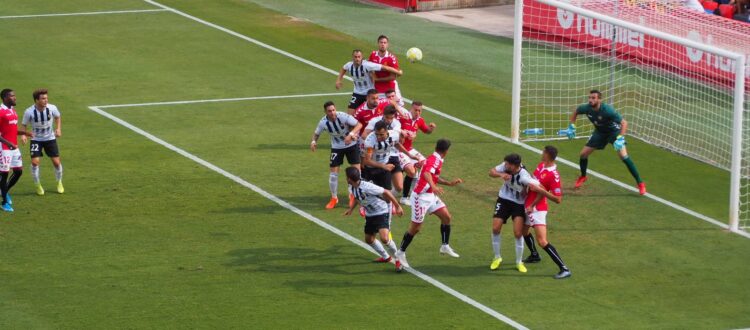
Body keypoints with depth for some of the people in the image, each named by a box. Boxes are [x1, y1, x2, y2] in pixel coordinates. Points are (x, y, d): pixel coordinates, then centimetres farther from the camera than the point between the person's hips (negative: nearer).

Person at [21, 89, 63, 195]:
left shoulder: (52, 108, -18)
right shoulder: (29, 112, -23)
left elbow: (57, 117, 5)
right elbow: (24, 125, -8)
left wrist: (58, 128, -8)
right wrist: (23, 135, -27)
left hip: (50, 138, 2)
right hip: (36, 139, -2)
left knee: (56, 162, 1)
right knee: (35, 161, -15)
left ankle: (59, 183, 29)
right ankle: (38, 185, 7)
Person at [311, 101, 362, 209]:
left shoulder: (343, 116, -28)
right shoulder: (323, 122, -20)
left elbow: (358, 124, -23)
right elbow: (316, 133, -1)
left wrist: (351, 134, -39)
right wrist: (314, 141, -22)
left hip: (351, 144, -1)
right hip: (336, 147, 1)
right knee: (333, 171, -5)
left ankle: (353, 196, 17)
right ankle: (334, 198, 13)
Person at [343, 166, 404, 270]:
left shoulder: (367, 187, -32)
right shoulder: (352, 188, -7)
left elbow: (386, 193, -24)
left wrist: (397, 206, -18)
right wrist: (351, 209, 8)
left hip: (382, 212, -9)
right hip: (369, 214, 9)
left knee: (384, 238, -25)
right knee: (369, 239, 18)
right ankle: (385, 257, 39)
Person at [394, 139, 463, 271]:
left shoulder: (437, 160, 9)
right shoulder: (434, 160, -21)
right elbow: (427, 173, -41)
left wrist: (449, 183, 21)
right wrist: (433, 186, -57)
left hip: (430, 196, 9)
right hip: (421, 197, -9)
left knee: (446, 217, 3)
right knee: (415, 228, -2)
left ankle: (445, 246, 15)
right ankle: (401, 253, 12)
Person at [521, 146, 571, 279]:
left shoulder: (553, 176, -24)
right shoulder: (541, 165, 1)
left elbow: (558, 199, -24)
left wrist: (543, 192, -33)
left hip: (537, 209, -10)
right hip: (529, 206, 10)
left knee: (542, 241, -18)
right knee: (524, 231, 31)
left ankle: (564, 269, -15)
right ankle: (534, 255, 56)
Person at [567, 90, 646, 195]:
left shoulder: (607, 110, -36)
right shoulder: (586, 108, -21)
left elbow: (624, 123, -33)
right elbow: (575, 112, 5)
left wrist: (620, 138, -45)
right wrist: (571, 126, -5)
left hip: (614, 131, -5)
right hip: (599, 132, 5)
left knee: (623, 156, -21)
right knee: (583, 153, 3)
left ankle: (640, 183, -12)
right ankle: (583, 176, 33)